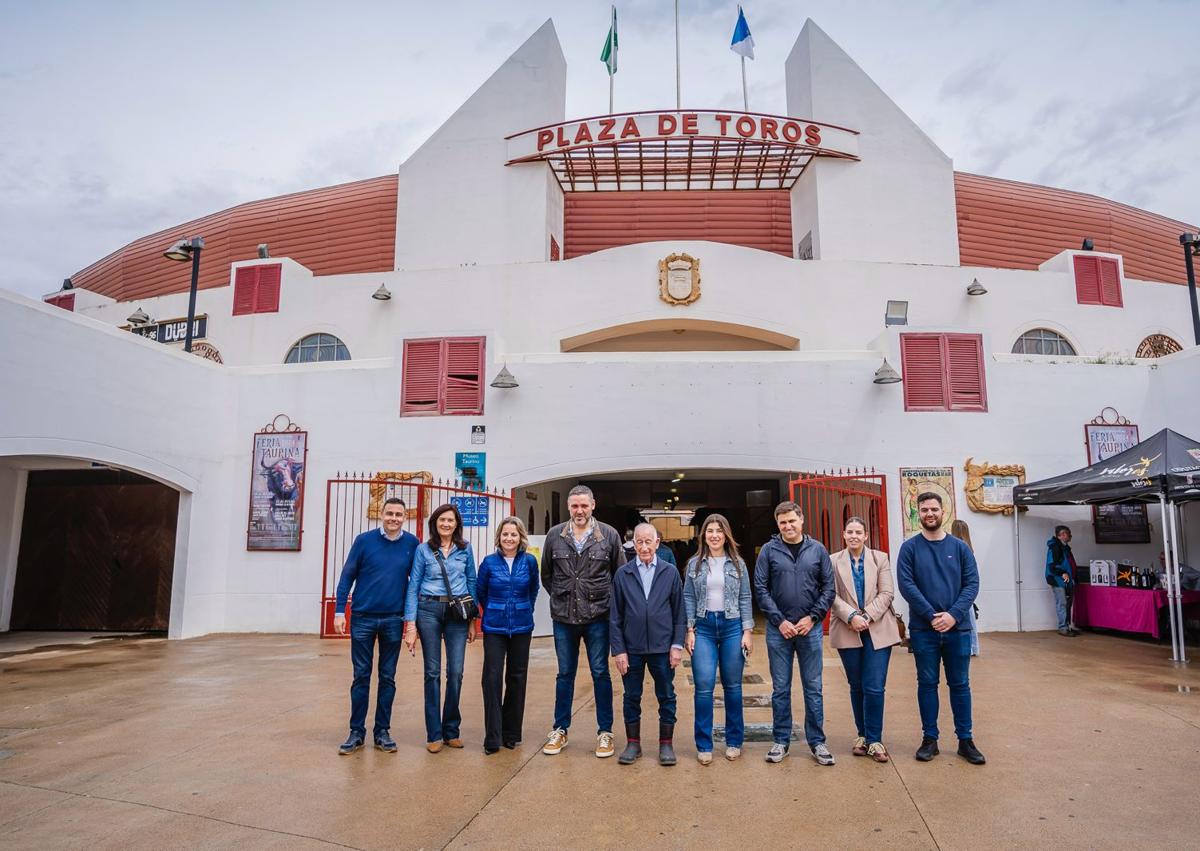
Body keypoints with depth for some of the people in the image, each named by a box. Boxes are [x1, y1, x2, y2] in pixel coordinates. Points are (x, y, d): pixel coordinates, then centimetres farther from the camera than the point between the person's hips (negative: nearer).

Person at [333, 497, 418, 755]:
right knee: (361, 676, 7)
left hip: (393, 620, 1)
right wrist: (339, 611, -5)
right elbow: (347, 576, -1)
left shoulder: (412, 543, -1)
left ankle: (382, 731, 20)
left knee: (388, 677, 9)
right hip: (363, 618, -1)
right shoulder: (364, 540, -4)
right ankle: (356, 732, 18)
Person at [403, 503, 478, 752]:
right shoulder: (423, 549, 3)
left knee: (456, 672, -1)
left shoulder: (465, 548, 7)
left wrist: (473, 620, 8)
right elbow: (413, 586, 3)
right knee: (432, 672, 3)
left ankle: (451, 731, 16)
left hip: (458, 612, 1)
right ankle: (434, 734, 13)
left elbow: (471, 582, 11)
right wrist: (411, 623, -3)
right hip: (429, 610, -1)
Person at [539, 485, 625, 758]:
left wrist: (606, 600, 4)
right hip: (563, 617, 2)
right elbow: (546, 574, 12)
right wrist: (561, 597, 10)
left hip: (597, 616, -1)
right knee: (565, 674, 12)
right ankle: (560, 730, 25)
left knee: (600, 673, 7)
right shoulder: (554, 535, -1)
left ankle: (605, 732, 19)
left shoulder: (609, 535, -5)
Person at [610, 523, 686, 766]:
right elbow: (615, 616, 1)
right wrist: (618, 649, -3)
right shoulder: (622, 574, 0)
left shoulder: (670, 572, 0)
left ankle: (666, 744, 24)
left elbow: (679, 612, 1)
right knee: (631, 697, 11)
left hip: (662, 648, 0)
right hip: (631, 648, 1)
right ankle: (633, 743, 26)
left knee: (666, 697, 9)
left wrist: (677, 645, -4)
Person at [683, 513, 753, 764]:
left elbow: (745, 598, 5)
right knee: (704, 687, -5)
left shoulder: (737, 564, 5)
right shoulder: (694, 563, 5)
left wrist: (747, 631, -1)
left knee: (733, 686, 7)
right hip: (703, 627, 0)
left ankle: (734, 741, 22)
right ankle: (704, 745, 7)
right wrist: (689, 630, -1)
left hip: (732, 626, 1)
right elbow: (688, 598, 5)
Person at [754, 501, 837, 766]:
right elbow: (761, 589, -3)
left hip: (810, 628, 1)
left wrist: (812, 617, -7)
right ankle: (781, 741, 20)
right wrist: (780, 621, -9)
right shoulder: (769, 550, -1)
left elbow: (828, 587, 2)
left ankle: (817, 742, 20)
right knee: (780, 689, 8)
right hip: (779, 629, -1)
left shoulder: (817, 549, 2)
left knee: (813, 688, 9)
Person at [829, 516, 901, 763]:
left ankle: (874, 740, 7)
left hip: (877, 630, 0)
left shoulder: (880, 558, 6)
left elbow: (887, 593, -1)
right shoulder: (833, 561, 4)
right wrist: (852, 617, -16)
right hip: (847, 631, 1)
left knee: (874, 687, -4)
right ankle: (862, 735, 23)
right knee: (856, 686, 9)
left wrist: (867, 616, -13)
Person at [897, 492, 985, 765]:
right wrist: (931, 615, -17)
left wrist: (953, 614, -15)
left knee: (960, 684, 9)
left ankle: (965, 740, 21)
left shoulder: (960, 547, 4)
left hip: (957, 628, 1)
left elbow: (972, 584, -2)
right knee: (927, 683, 8)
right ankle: (929, 739, 18)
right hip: (923, 629, -1)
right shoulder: (909, 548, -1)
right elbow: (906, 585, -8)